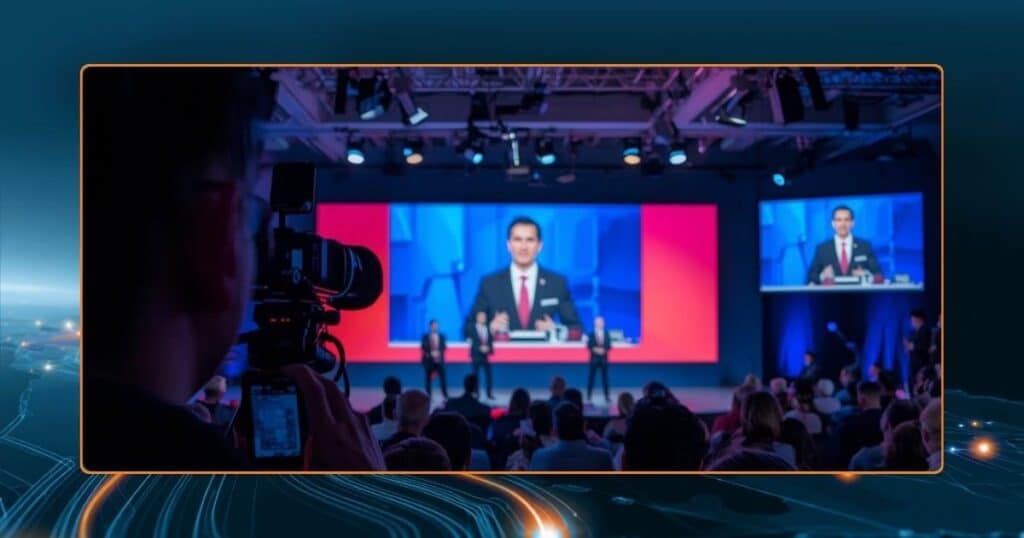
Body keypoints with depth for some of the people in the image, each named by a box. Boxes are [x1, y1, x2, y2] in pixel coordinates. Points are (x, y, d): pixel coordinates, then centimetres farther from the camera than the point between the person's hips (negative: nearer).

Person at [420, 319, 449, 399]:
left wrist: (438, 352, -14)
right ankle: (429, 397, 9)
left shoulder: (441, 335, 9)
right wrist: (430, 353, -16)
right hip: (429, 360, -1)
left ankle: (446, 396, -4)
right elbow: (423, 347, -6)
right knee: (428, 378, 2)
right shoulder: (425, 336, 1)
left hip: (439, 359, 1)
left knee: (443, 377, -7)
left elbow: (444, 346, 3)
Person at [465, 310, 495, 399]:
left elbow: (491, 341, 9)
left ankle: (489, 394, 5)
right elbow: (471, 342, -10)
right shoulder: (471, 329, -2)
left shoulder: (488, 329, 11)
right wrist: (480, 348, -19)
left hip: (486, 355, 4)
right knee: (475, 375, -1)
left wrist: (489, 348, -10)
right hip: (476, 356, -4)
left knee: (489, 375, -1)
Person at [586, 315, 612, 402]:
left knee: (605, 377, 2)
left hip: (604, 358, 2)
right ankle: (589, 396, 4)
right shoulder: (591, 334, 2)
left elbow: (609, 345, 3)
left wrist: (603, 349, -14)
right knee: (591, 377, -1)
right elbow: (588, 346, -3)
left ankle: (607, 396, 6)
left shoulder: (606, 334, 8)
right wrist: (595, 349, -18)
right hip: (594, 358, -2)